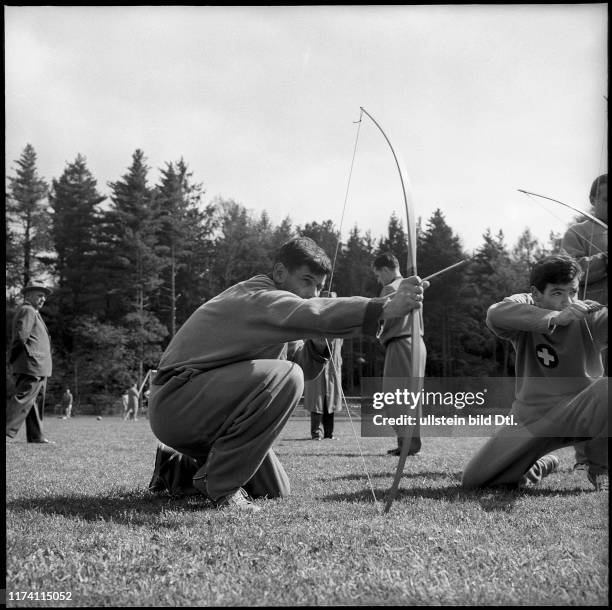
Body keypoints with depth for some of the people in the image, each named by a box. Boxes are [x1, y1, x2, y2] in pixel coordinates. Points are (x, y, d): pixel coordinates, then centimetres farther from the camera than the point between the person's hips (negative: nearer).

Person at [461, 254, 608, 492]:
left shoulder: (589, 317, -11)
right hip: (530, 418, 2)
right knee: (473, 481, -6)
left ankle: (600, 469, -6)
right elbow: (495, 314, -34)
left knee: (607, 389, -35)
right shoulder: (525, 306, -10)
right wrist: (555, 318, -42)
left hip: (579, 413, -1)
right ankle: (542, 463, 25)